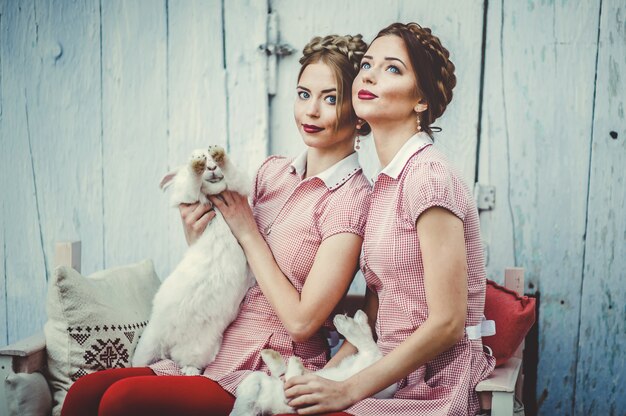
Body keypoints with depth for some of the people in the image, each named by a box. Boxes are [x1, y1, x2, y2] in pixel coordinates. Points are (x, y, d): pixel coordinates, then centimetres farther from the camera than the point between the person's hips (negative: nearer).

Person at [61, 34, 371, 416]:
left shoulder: (351, 198, -11)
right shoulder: (273, 171, 9)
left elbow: (302, 320, -15)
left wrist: (247, 232, -10)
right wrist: (197, 240, -4)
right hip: (219, 359, 6)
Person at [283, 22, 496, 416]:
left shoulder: (428, 176, -17)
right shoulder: (386, 181, 9)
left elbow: (447, 323, -19)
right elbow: (375, 309, 10)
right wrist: (326, 375, -2)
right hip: (395, 375, 7)